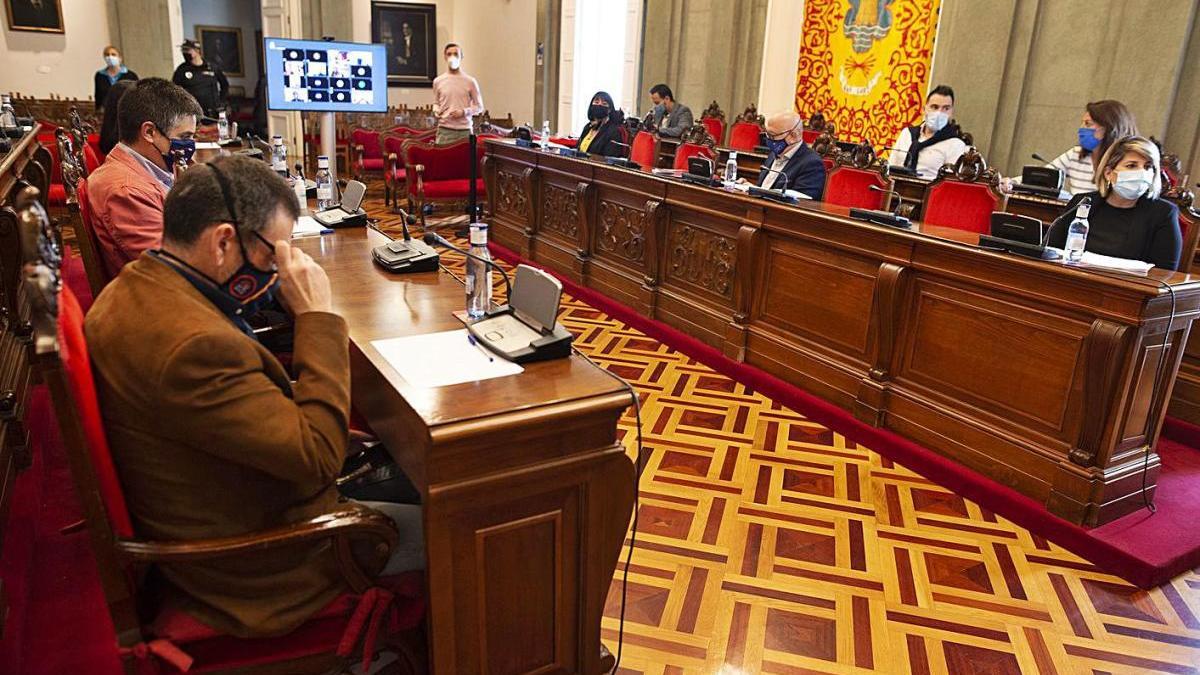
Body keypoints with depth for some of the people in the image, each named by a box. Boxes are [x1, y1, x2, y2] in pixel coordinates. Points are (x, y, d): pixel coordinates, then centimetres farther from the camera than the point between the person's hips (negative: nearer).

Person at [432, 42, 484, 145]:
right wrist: (436, 111, -1)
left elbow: (479, 107, 7)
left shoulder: (470, 81, 4)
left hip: (465, 130, -1)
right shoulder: (438, 81, 9)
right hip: (445, 130, 1)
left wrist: (464, 112, -9)